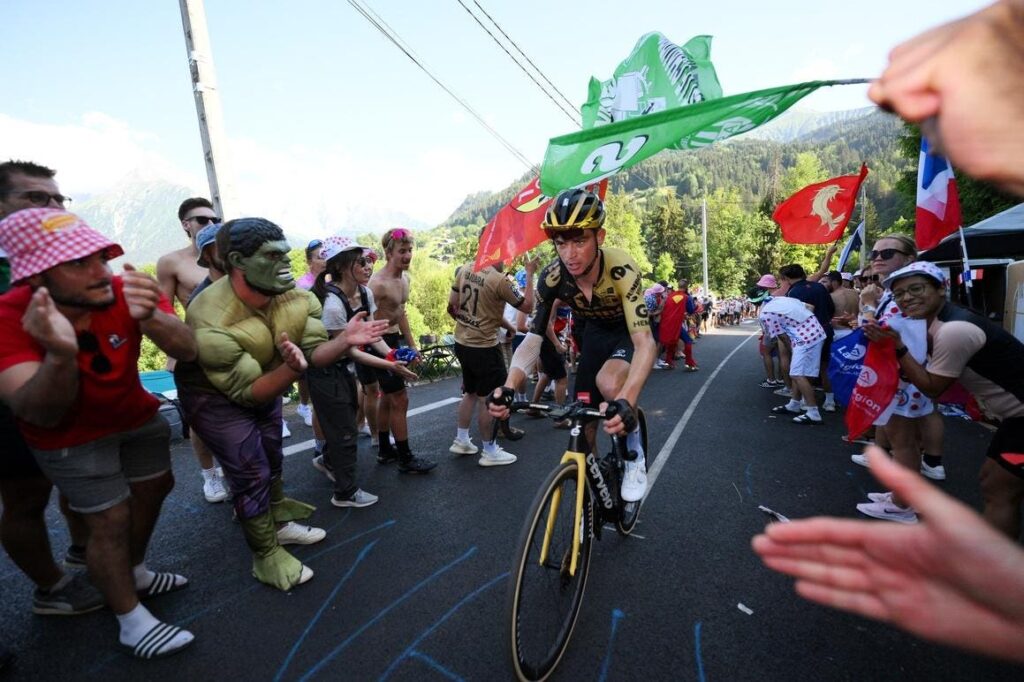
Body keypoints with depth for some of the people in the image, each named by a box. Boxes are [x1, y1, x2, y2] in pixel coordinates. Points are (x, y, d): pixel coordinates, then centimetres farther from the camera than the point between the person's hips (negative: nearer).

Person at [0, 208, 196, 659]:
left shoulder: (125, 291, -24)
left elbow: (187, 351, -34)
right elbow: (41, 415, -35)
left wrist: (150, 318, -56)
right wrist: (61, 354, -54)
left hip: (136, 415, 4)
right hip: (70, 436, -4)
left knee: (154, 488, 17)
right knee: (111, 519, -1)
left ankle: (134, 574, 41)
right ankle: (131, 620, 19)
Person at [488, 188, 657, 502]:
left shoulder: (620, 268, -35)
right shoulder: (552, 278, -24)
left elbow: (645, 341, -41)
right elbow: (534, 337, -23)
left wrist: (626, 401, -58)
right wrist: (508, 387, -40)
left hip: (630, 332, -3)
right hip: (596, 334, 4)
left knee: (608, 383, -36)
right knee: (583, 428, 0)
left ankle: (635, 453, -6)